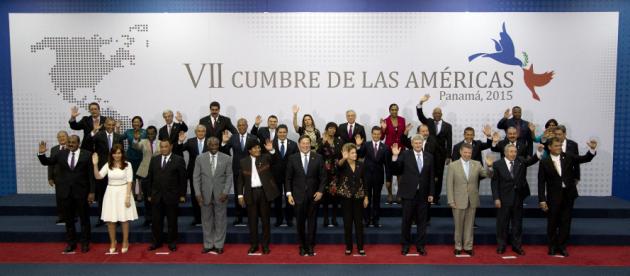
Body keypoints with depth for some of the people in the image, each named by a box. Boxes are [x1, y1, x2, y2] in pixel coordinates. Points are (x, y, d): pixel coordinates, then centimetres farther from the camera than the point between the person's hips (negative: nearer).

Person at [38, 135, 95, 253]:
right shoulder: (61, 154, 5)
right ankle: (71, 243, 24)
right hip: (66, 192, 3)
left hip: (81, 192, -3)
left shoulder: (87, 155, -5)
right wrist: (42, 153, -9)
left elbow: (91, 175, -6)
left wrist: (91, 192, -10)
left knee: (84, 219, 7)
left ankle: (85, 243, 19)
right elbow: (46, 162, 12)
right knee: (68, 219, 12)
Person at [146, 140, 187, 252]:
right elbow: (150, 178, 10)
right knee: (156, 221, 9)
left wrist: (182, 195, -5)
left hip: (171, 196, -3)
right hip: (156, 196, 3)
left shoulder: (179, 160, -4)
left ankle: (172, 242, 19)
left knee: (172, 221, 7)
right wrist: (150, 194, 7)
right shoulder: (154, 160, 8)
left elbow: (182, 179, -3)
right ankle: (156, 242, 22)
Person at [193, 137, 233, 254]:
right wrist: (198, 193, -6)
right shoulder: (200, 158, 2)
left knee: (220, 220, 5)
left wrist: (225, 192, -10)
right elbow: (196, 177, 2)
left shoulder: (226, 158, 0)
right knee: (206, 221, 9)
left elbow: (229, 177, 0)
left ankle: (219, 245, 16)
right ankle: (208, 245, 20)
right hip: (205, 194, 1)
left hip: (220, 195, -1)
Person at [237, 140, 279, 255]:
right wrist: (240, 195, 4)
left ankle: (265, 245, 15)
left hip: (264, 192, -1)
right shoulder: (244, 161, 7)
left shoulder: (265, 157, 3)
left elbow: (275, 159, -18)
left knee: (265, 219, 6)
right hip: (251, 193, 1)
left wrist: (271, 150, -36)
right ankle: (254, 244, 18)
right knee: (252, 220, 7)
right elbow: (240, 180, 9)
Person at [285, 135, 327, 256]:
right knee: (300, 222, 7)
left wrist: (320, 191, -7)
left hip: (313, 195, 0)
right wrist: (289, 193, -4)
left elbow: (323, 177, 2)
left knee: (312, 221, 7)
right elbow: (288, 178, 2)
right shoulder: (292, 158, 1)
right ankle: (302, 246, 21)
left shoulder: (318, 158, 0)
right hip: (298, 195, 0)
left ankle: (310, 246, 19)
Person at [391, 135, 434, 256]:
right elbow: (396, 170, -7)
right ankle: (405, 245, 20)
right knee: (406, 220, 6)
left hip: (423, 194, 2)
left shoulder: (429, 157, 6)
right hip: (409, 193, -2)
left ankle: (420, 245, 21)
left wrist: (431, 193, 4)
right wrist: (395, 156, -22)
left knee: (422, 221, 9)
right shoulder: (405, 155, -2)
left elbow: (431, 176, 7)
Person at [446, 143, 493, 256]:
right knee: (458, 225, 9)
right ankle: (458, 246, 23)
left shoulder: (477, 164, 3)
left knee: (469, 225, 11)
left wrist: (489, 166, -24)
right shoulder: (453, 165, -5)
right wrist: (451, 201, -9)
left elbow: (488, 175, -4)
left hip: (472, 200, 2)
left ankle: (468, 246, 23)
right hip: (459, 200, -2)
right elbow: (449, 185, -5)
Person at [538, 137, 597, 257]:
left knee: (565, 222, 8)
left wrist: (592, 149, -26)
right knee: (552, 222, 7)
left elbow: (585, 158, -6)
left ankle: (562, 246, 20)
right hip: (553, 196, -2)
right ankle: (553, 246, 22)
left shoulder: (568, 156, 2)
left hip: (568, 194, 2)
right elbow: (541, 183, -5)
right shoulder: (544, 162, -5)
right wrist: (542, 200, -9)